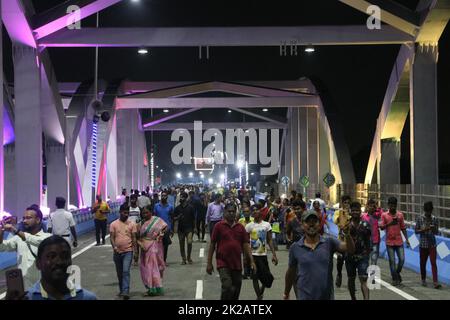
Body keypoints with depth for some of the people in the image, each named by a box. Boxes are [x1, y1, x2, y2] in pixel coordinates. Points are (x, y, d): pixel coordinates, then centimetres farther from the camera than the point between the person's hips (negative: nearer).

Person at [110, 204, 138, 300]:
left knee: (126, 271, -14)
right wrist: (114, 247, -18)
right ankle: (121, 290, 29)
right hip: (117, 252, 2)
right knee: (119, 273, 14)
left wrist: (135, 251, -1)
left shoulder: (131, 224, 2)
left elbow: (134, 238, 4)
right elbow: (112, 237, -1)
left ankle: (125, 292, -18)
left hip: (128, 251, -2)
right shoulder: (113, 224, 2)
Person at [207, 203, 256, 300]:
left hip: (237, 264, 4)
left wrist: (251, 261, 1)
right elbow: (212, 245, 0)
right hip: (223, 263, -4)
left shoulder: (240, 227, 7)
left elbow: (246, 245, 8)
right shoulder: (219, 226, -2)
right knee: (227, 287, -17)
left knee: (236, 289, 10)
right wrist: (209, 263, -2)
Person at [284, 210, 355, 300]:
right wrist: (286, 294, 16)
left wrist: (346, 232, -33)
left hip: (327, 296, 1)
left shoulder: (329, 243, -2)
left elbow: (350, 249, -15)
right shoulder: (295, 248, -1)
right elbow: (291, 272, 9)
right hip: (305, 297, -1)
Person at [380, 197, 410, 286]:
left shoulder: (400, 215, 6)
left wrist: (407, 239, 6)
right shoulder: (384, 215, 0)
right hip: (389, 242, -2)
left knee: (402, 259, -2)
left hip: (399, 241, 2)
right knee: (392, 261, 0)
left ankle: (397, 273, 23)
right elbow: (382, 227, -6)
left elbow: (403, 228, 11)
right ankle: (395, 279, 10)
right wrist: (390, 223, -23)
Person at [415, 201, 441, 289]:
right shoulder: (419, 219, -3)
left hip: (432, 244, 0)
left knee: (433, 262, -8)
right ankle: (423, 280, 27)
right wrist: (424, 230, -19)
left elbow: (437, 232, 4)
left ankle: (435, 282, -12)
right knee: (423, 263, 9)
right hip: (423, 244, 0)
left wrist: (434, 229, -19)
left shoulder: (435, 219, 0)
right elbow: (416, 231, -1)